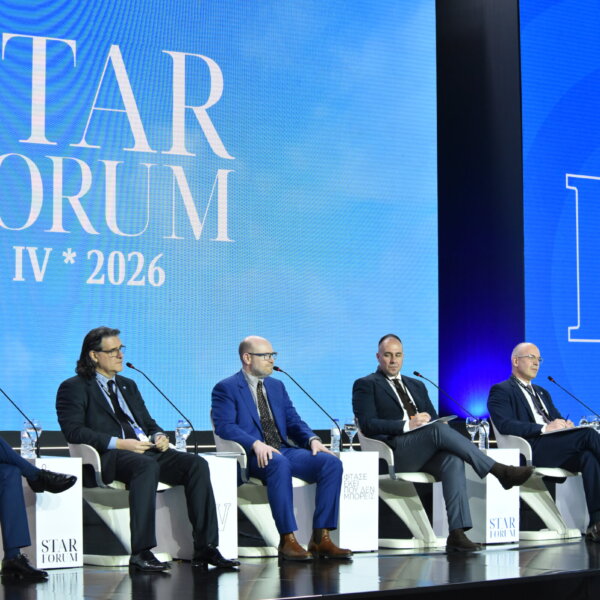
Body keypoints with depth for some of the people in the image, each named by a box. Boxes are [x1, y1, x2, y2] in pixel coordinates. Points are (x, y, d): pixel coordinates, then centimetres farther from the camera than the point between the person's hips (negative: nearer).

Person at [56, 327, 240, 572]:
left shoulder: (128, 385, 29)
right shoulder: (74, 388, 6)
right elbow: (73, 431, -8)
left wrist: (159, 436, 3)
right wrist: (119, 443, -18)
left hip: (147, 450, 7)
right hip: (110, 458, -7)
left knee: (197, 464, -19)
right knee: (147, 465, -39)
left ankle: (205, 549, -22)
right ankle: (140, 554, -40)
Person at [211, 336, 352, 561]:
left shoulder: (277, 386, 24)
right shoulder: (226, 388, 2)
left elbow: (293, 421, 19)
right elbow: (224, 426, -11)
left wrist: (312, 439, -3)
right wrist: (256, 444, -27)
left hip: (284, 450, 7)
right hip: (252, 457, -6)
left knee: (331, 462, -19)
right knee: (278, 463, -41)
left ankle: (321, 538, -20)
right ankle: (287, 540, -37)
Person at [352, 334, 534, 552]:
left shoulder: (417, 386, 29)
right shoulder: (365, 385, 10)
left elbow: (434, 419, 23)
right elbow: (368, 425, -5)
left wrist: (437, 423, -4)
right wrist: (406, 425, -18)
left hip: (426, 452, 5)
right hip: (395, 452, -5)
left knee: (453, 459, -30)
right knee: (439, 429, -32)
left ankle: (457, 534, -40)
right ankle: (500, 471, -32)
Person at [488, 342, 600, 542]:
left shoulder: (542, 392, 33)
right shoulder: (501, 391, 7)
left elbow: (557, 418, 26)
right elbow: (505, 425, -10)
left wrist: (565, 424, -1)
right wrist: (544, 428, -19)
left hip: (555, 449, 7)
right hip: (529, 450, -7)